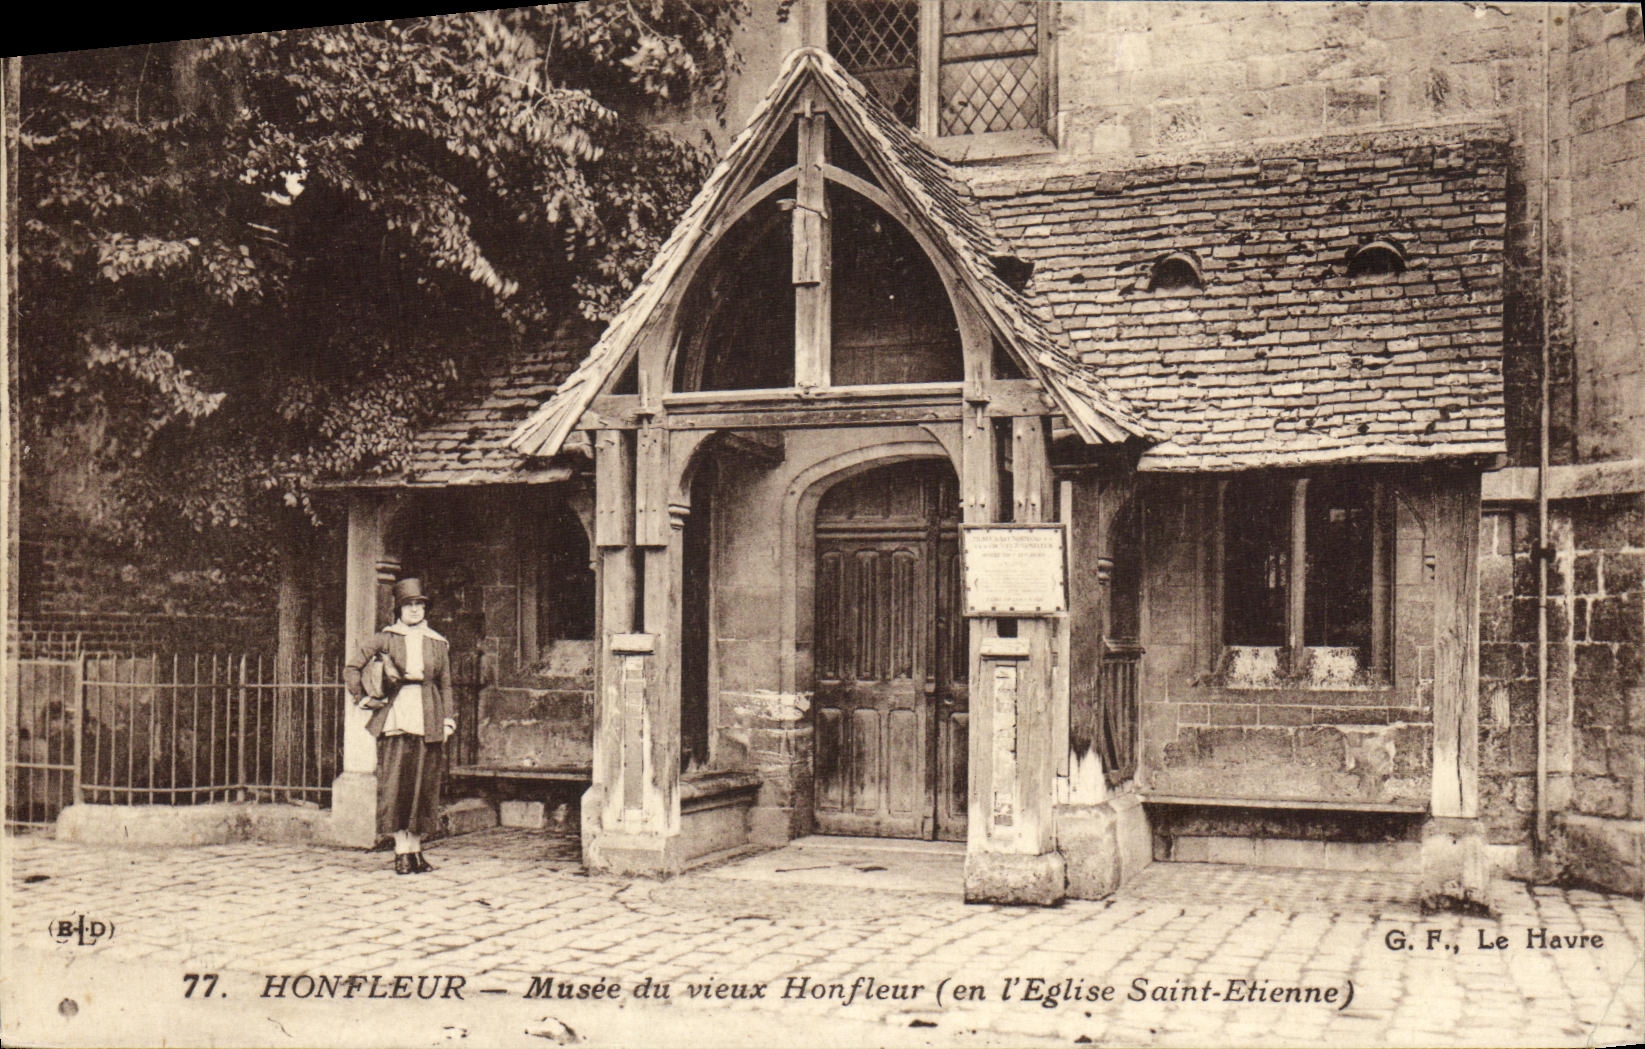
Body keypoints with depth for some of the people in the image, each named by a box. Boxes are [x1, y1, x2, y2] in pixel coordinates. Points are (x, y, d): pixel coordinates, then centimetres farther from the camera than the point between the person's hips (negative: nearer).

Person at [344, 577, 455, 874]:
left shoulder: (439, 644, 13)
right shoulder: (384, 639, 6)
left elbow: (446, 685, 15)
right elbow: (351, 669, 9)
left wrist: (448, 720, 7)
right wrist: (365, 699, 2)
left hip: (428, 721, 2)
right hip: (395, 721, -2)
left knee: (424, 787, 3)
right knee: (397, 785, -7)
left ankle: (416, 850, 11)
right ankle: (401, 850, -2)